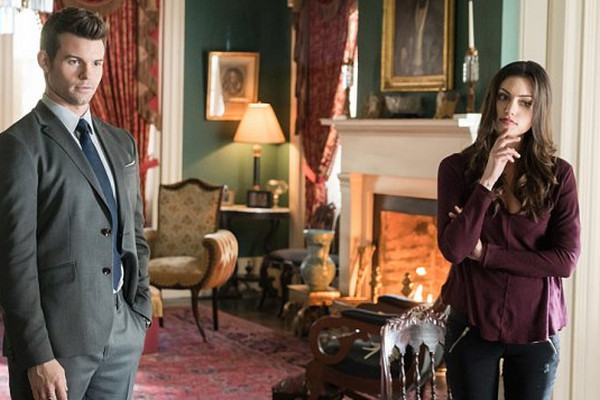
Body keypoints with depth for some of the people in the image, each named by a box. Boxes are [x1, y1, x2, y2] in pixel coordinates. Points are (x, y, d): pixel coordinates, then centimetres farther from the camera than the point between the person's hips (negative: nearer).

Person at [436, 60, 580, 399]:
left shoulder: (558, 175, -4)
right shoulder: (457, 168, -5)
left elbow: (566, 260, -11)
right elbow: (453, 250, -15)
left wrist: (484, 253, -13)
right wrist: (487, 181, -21)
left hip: (535, 329, 1)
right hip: (473, 324, -1)